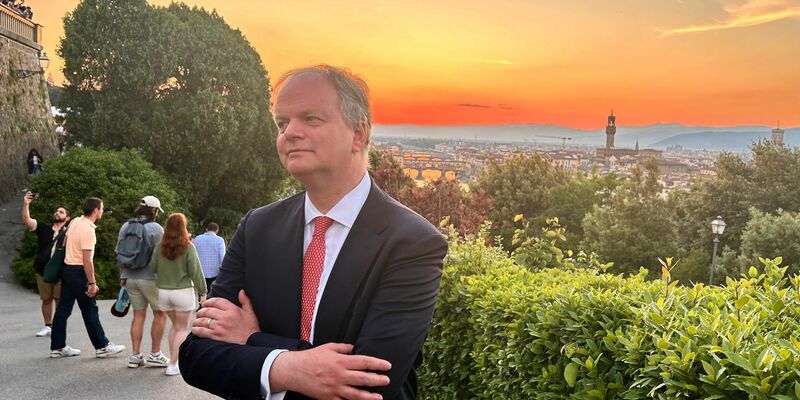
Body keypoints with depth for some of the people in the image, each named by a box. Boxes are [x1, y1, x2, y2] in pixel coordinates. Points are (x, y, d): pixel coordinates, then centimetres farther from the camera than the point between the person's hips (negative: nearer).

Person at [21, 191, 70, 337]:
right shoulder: (44, 228, 6)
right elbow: (27, 221, -7)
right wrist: (26, 204, -20)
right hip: (42, 271, 3)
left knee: (60, 300, 1)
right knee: (46, 300, 12)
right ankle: (48, 326, 24)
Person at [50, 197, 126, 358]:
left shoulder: (74, 222, 5)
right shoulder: (88, 230, -21)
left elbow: (65, 242, 18)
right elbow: (87, 260, -22)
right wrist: (92, 283, -19)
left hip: (67, 268, 9)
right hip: (79, 272, -9)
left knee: (63, 309, 10)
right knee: (90, 311, -1)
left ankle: (57, 347, 16)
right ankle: (102, 347, 6)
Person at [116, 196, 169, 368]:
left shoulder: (125, 227, 8)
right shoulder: (155, 228, -12)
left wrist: (122, 276, 17)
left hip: (131, 278, 6)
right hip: (150, 278, -6)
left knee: (138, 315, 12)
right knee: (160, 314, 6)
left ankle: (135, 356, 11)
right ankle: (155, 355, 7)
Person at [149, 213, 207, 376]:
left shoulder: (160, 247, -3)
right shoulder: (188, 247, -13)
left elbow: (153, 268, 1)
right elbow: (195, 272, -10)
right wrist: (202, 292, -2)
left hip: (163, 291, 4)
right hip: (183, 291, -4)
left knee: (175, 325, 22)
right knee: (182, 328, 8)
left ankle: (173, 360, 23)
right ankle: (173, 365, 3)